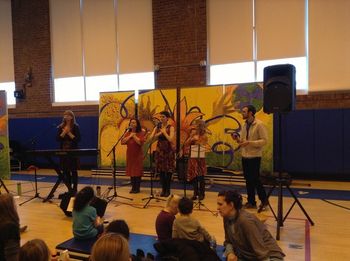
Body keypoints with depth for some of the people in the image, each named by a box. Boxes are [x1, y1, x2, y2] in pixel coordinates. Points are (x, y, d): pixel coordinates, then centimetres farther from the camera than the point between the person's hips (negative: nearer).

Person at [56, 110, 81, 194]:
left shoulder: (75, 127, -3)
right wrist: (64, 132, -13)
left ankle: (74, 189, 6)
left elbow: (78, 139, -10)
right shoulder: (61, 127, 6)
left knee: (73, 171, 0)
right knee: (66, 171, 7)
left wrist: (69, 133, -16)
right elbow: (58, 139, -2)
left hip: (73, 151, -4)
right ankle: (69, 189, 18)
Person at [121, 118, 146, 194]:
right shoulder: (128, 133, 11)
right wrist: (130, 136, -7)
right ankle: (133, 187, 16)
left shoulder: (141, 133, -4)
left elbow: (140, 142, -20)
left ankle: (137, 188, 6)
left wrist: (134, 135, -12)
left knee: (137, 172, -3)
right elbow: (122, 142, 0)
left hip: (138, 155, -5)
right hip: (130, 155, 5)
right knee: (131, 171, 7)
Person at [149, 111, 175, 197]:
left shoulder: (171, 128, -4)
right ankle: (163, 189, 16)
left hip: (168, 150, -4)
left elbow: (171, 139, -18)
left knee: (168, 171, 0)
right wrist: (159, 133, -13)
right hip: (160, 150, 4)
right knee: (161, 170, 5)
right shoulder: (157, 127, 7)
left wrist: (164, 132, -12)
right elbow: (151, 137, -3)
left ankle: (168, 190, 11)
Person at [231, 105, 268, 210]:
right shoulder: (245, 125, 11)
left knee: (255, 180, -1)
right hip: (244, 156, 7)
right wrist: (237, 138, -4)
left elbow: (264, 140, -17)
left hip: (254, 157, -7)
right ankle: (251, 202, 21)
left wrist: (249, 143, -24)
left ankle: (264, 201, 16)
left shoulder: (259, 124, -12)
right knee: (248, 180, 11)